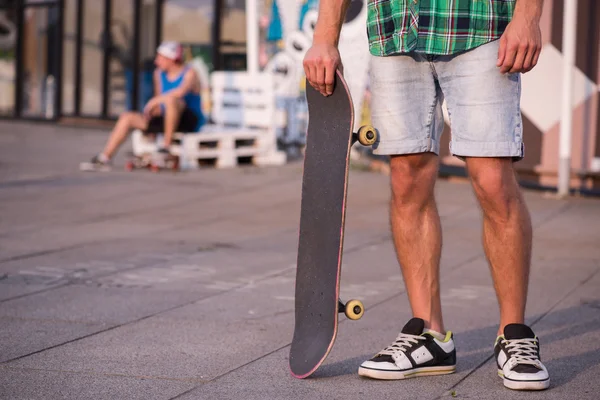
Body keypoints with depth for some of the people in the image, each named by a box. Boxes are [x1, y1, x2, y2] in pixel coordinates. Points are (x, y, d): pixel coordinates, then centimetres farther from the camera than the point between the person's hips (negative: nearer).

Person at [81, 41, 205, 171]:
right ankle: (105, 158, -5)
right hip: (169, 120, 7)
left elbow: (180, 92, -34)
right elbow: (158, 100, 15)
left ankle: (166, 144, -28)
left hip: (190, 121, -7)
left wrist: (155, 101, -28)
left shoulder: (189, 74, -13)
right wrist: (152, 112, -6)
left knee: (170, 99, -38)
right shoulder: (159, 73, 8)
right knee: (127, 117, -3)